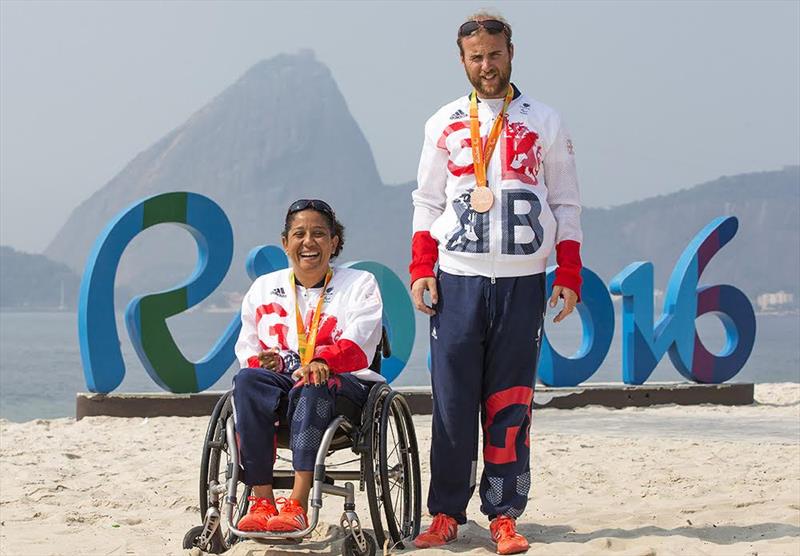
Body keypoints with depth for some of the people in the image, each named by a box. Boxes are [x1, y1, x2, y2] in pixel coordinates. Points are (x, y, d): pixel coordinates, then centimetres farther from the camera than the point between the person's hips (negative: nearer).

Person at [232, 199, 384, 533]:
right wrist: (265, 361, -11)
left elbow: (357, 345, -5)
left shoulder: (359, 285, 12)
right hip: (280, 382, 3)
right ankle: (261, 501, -38)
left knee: (313, 387, -38)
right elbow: (247, 347, 15)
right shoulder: (263, 288, 21)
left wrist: (321, 362, -27)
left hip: (343, 385, -2)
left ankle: (298, 505, -47)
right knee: (247, 380, -32)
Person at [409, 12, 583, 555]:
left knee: (510, 404, 1)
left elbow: (565, 205, 9)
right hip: (458, 280, 1)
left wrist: (569, 277, 1)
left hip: (522, 281, -1)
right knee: (452, 402, -1)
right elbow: (427, 203, 12)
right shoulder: (444, 124, 10)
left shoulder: (545, 123, 8)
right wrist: (421, 270, 0)